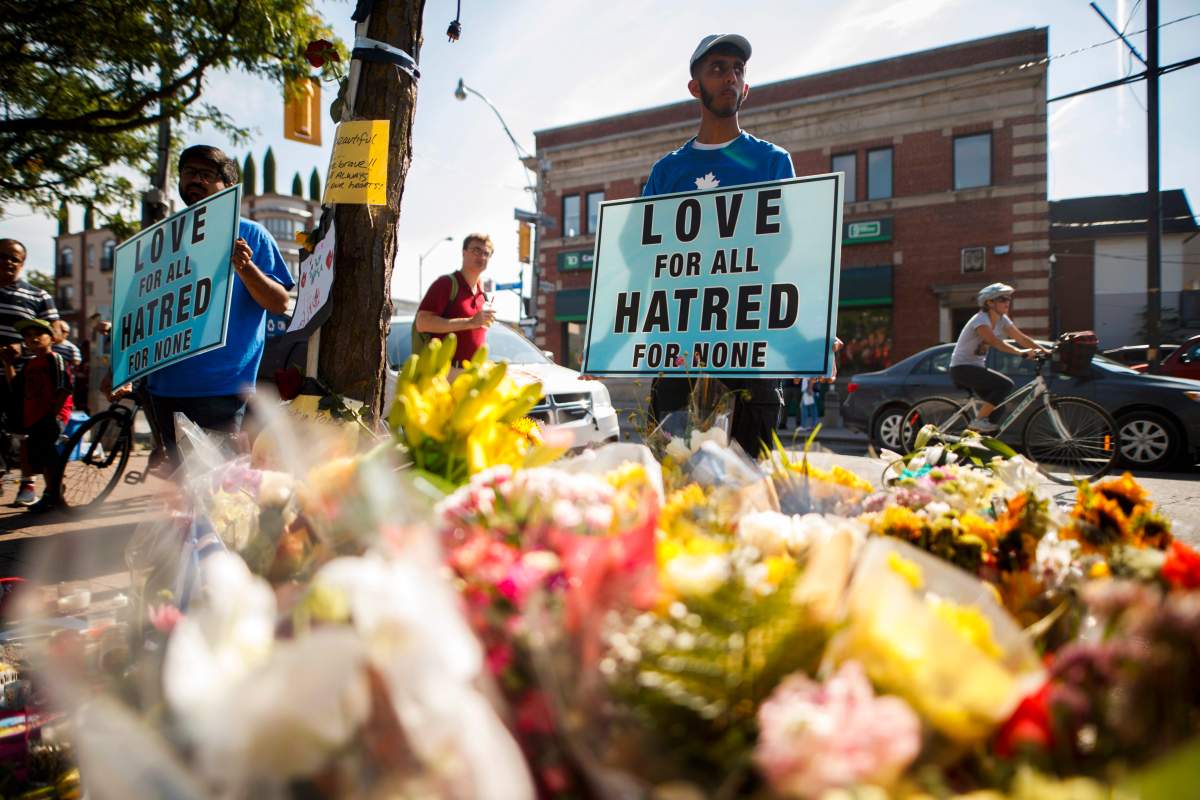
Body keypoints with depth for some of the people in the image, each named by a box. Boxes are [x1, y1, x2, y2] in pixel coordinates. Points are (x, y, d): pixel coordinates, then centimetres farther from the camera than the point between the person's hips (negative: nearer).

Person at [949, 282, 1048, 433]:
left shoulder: (1002, 320, 7)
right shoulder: (981, 319, -19)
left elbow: (1022, 338, 5)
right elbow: (995, 342, -32)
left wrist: (1044, 351, -6)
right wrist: (1021, 352, -41)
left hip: (977, 367, 9)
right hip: (962, 368, -9)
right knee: (1005, 384, -22)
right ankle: (978, 422, -16)